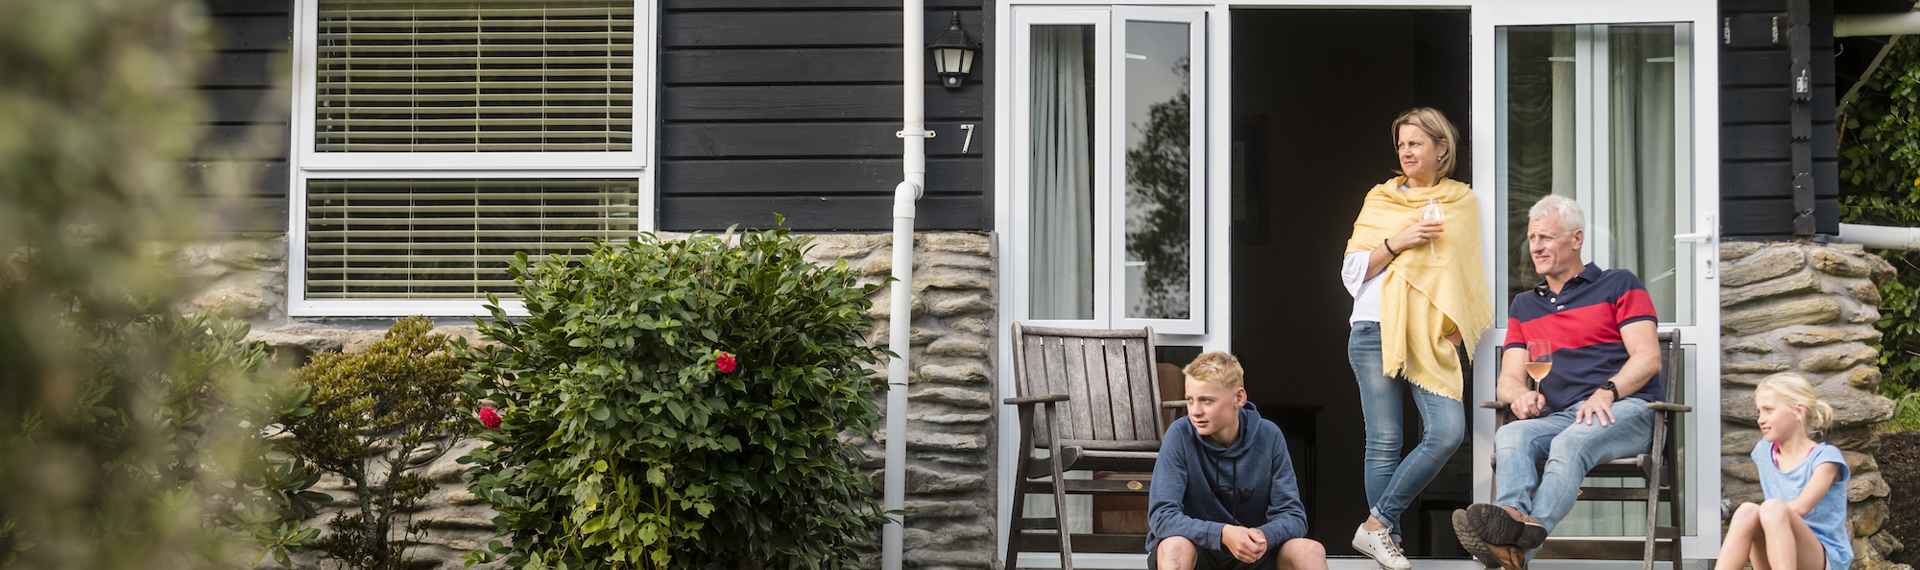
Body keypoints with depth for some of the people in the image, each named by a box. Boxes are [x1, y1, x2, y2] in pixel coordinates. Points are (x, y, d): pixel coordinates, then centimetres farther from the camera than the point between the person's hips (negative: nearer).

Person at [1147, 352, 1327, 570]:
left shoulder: (1268, 436, -8)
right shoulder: (1180, 436, -15)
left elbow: (1294, 517, -8)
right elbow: (1161, 516, -21)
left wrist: (1264, 536, -32)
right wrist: (1223, 534, -37)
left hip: (1250, 552, 2)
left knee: (1311, 551, -25)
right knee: (1174, 547, -36)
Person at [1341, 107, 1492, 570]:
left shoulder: (1463, 201, 16)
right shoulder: (1381, 199, 13)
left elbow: (1468, 272, 21)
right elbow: (1352, 271, 8)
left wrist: (1460, 330, 8)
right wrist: (1398, 242, -7)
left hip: (1434, 339, 1)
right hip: (1376, 330, -1)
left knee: (1448, 432, -16)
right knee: (1385, 441, -5)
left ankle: (1376, 525, -9)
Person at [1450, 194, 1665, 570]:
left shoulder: (1619, 285, 14)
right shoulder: (1524, 306, 27)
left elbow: (1647, 358, 1)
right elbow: (1508, 379, 19)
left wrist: (1606, 392, -18)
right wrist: (1521, 394, -7)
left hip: (1625, 409, -4)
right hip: (1560, 417, 4)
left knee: (1571, 442, -38)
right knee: (1510, 436, -32)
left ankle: (1525, 537, -62)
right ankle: (1514, 517, -61)